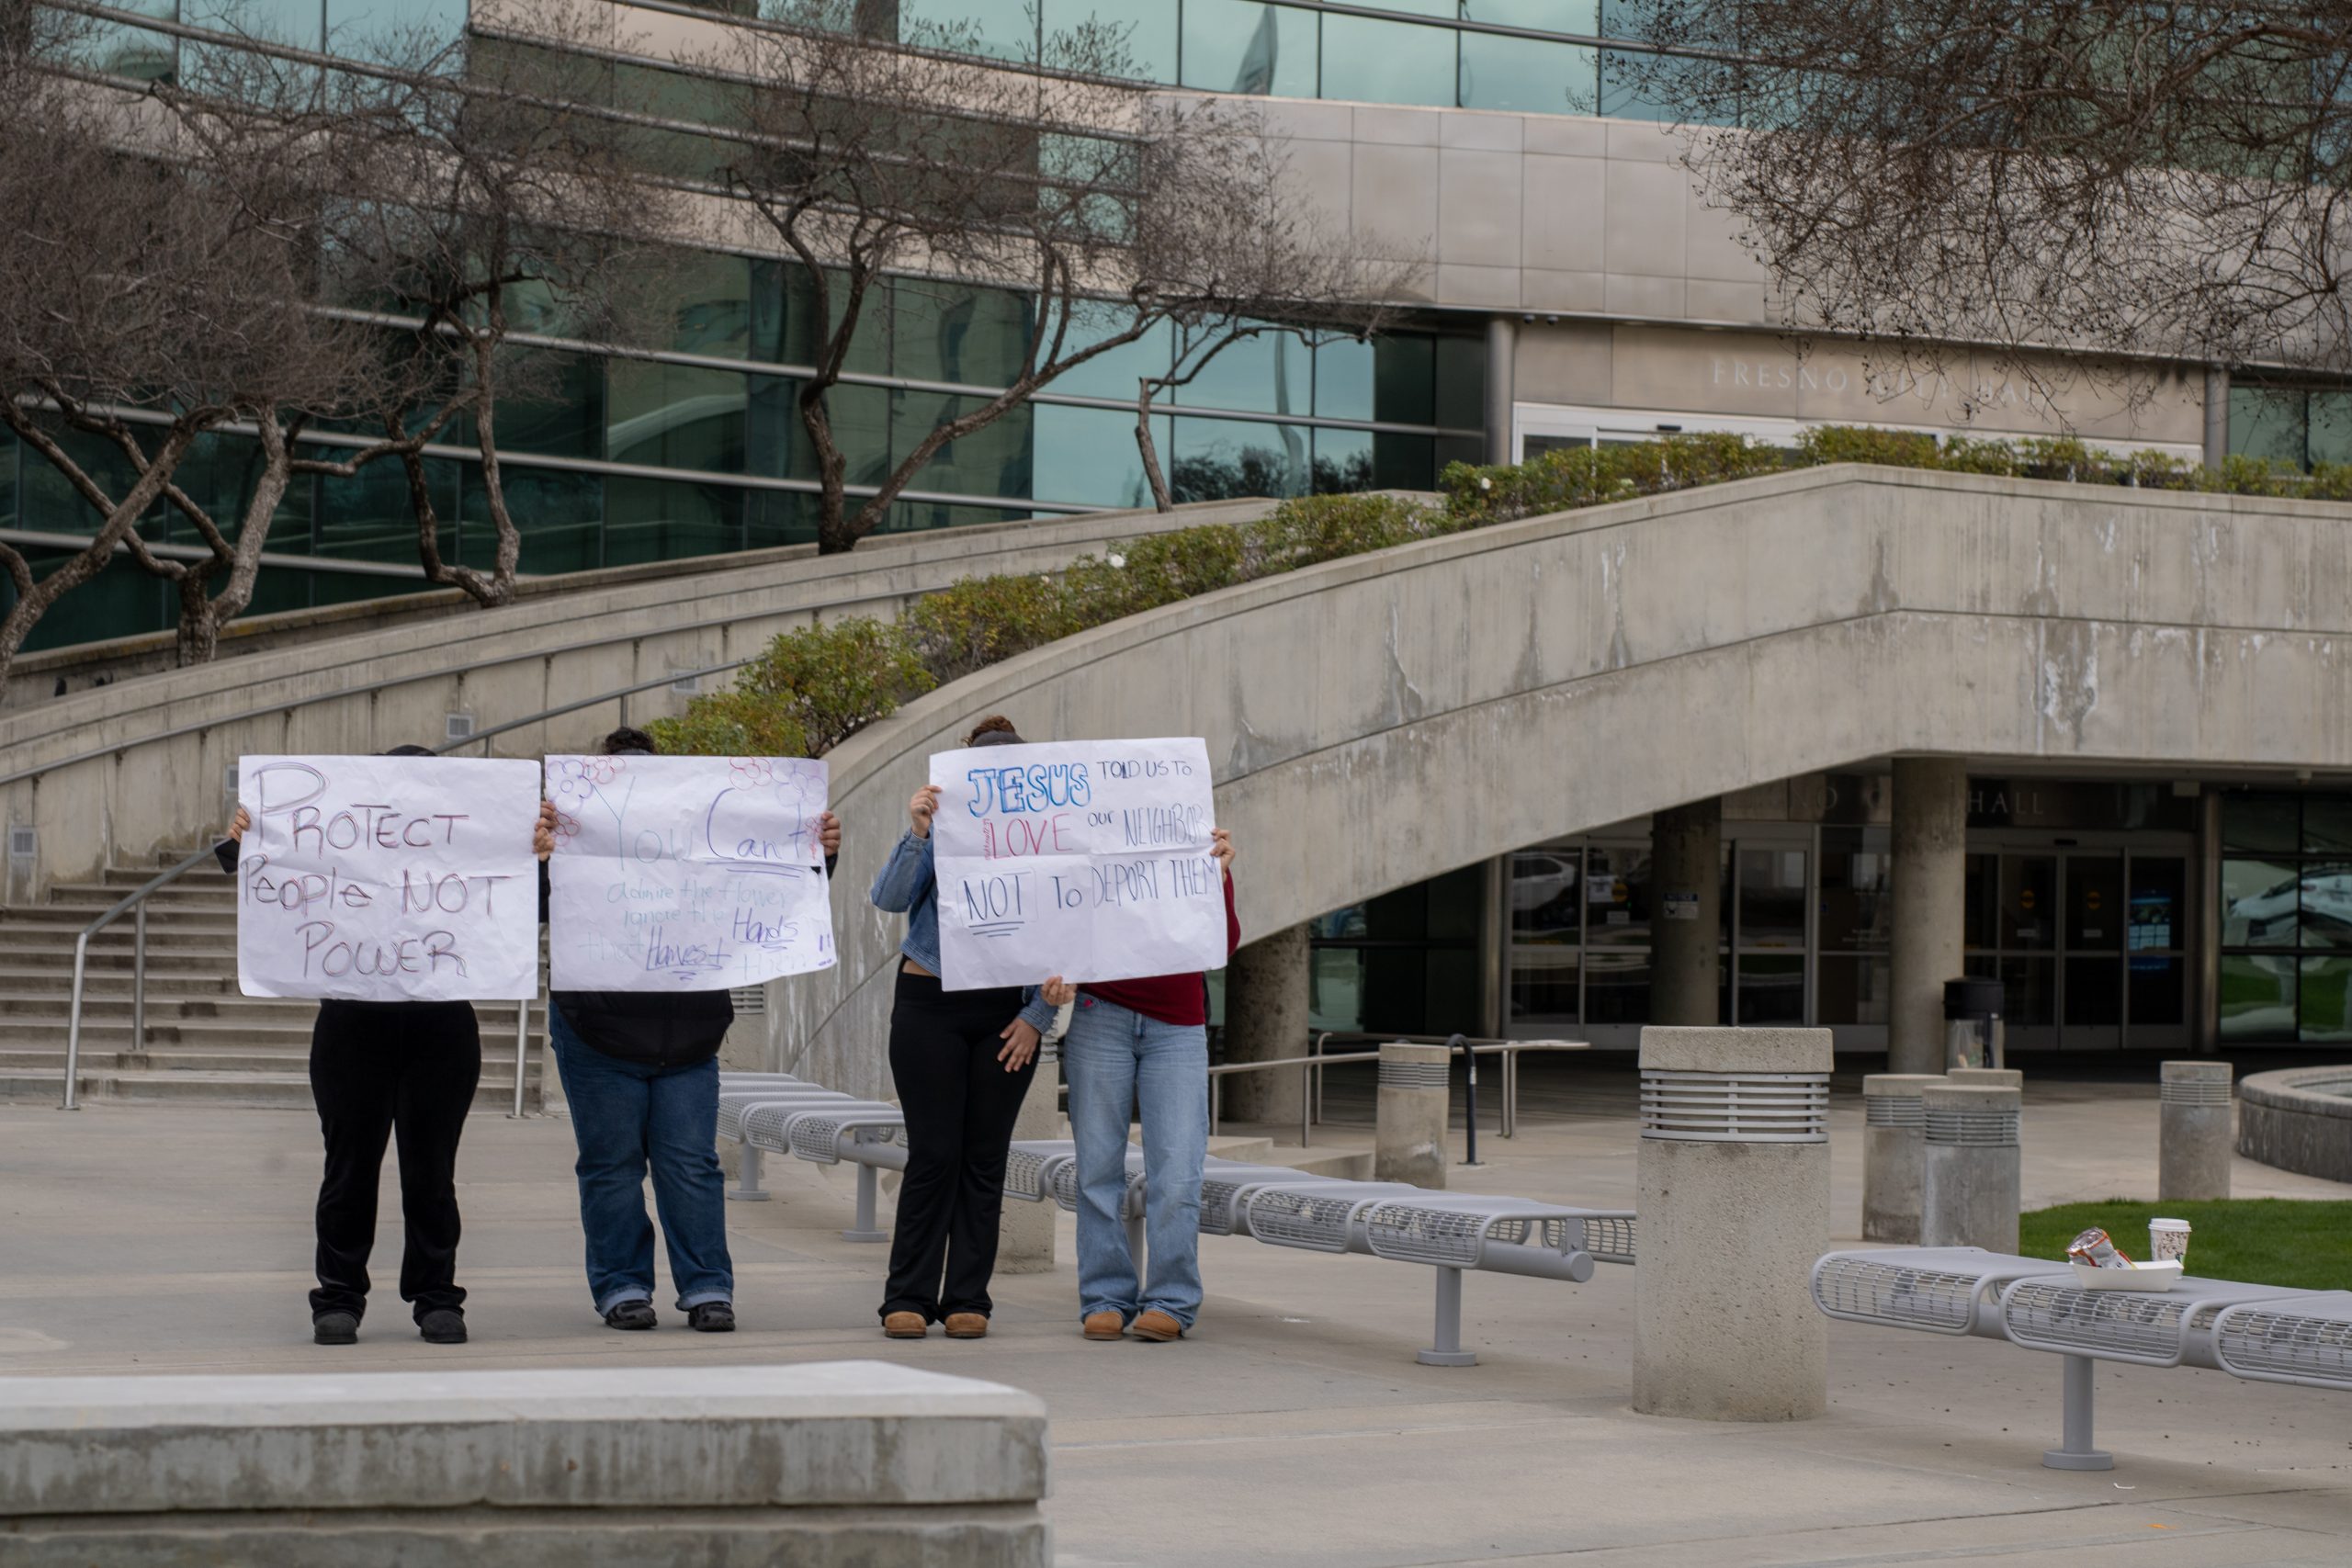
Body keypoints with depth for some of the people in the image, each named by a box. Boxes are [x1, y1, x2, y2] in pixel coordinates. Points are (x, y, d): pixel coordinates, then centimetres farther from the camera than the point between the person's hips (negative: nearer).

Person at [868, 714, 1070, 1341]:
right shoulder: (940, 830, -3)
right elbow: (888, 898, -16)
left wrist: (1037, 1014, -2)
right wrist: (915, 833, -28)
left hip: (1006, 1013, 2)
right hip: (930, 1006, -2)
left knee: (985, 1157, 3)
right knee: (934, 1153, -5)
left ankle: (968, 1299, 9)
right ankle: (908, 1299, 2)